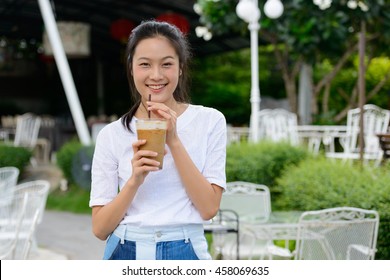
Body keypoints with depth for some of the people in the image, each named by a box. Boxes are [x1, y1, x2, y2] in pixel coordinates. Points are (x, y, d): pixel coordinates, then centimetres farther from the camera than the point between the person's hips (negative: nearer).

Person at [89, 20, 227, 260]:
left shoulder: (209, 121, -1)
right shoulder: (111, 135, -1)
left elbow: (209, 207, -9)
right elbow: (100, 228, -4)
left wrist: (174, 141, -14)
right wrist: (135, 180, -18)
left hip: (185, 255, 0)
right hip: (126, 254, 0)